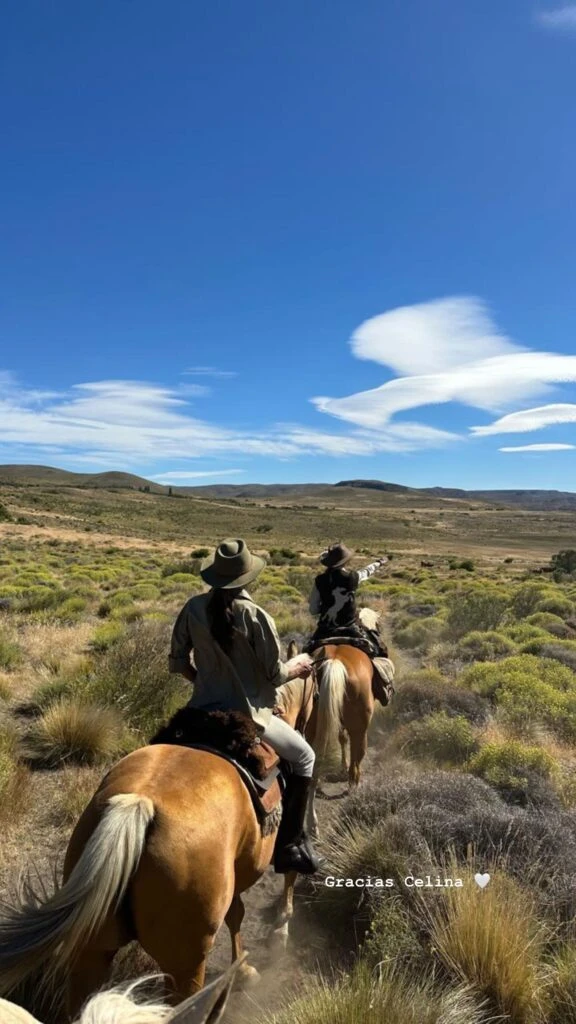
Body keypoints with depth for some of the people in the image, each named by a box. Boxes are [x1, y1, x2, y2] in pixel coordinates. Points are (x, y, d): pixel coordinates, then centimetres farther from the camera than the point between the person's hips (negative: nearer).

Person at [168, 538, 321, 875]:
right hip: (248, 714, -5)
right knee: (304, 756, 18)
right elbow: (274, 675, -11)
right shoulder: (255, 615, -18)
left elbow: (177, 662, 4)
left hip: (204, 709, 5)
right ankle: (290, 844, 18)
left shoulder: (194, 607, -4)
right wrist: (297, 668, 9)